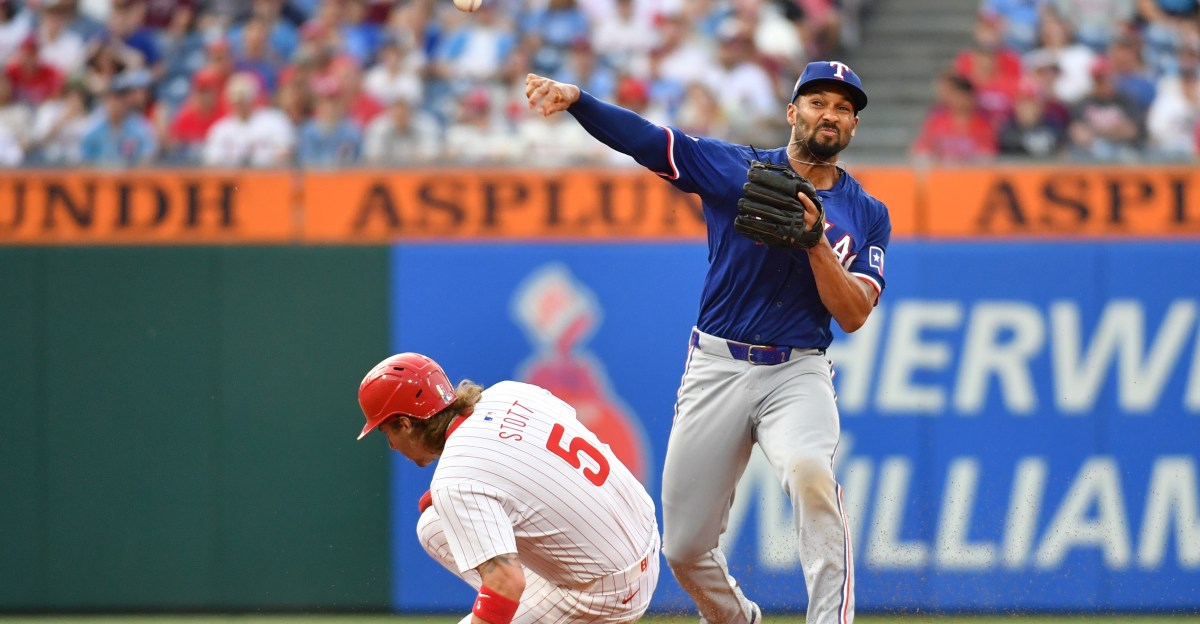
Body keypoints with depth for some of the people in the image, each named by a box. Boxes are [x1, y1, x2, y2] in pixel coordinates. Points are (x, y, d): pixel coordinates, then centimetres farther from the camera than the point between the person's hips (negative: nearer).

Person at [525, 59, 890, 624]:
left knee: (809, 470, -36)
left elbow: (853, 315, -3)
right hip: (716, 368, 1)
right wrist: (575, 99, -24)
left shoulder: (867, 215, 6)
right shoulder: (733, 168, 4)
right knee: (684, 549, 4)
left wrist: (815, 241, -16)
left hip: (797, 374, -1)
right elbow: (641, 137, -7)